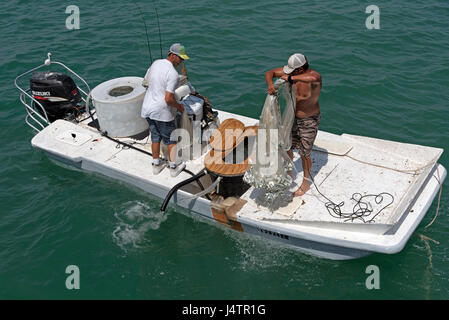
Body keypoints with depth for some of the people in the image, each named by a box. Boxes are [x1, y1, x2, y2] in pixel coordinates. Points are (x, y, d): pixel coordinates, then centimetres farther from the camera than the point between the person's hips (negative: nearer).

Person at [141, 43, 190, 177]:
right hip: (161, 111, -8)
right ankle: (173, 167, 22)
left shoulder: (156, 63, 4)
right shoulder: (173, 74, -20)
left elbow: (145, 82, 17)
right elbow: (168, 99, -23)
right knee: (171, 139, 10)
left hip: (147, 108, 8)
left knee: (155, 136, 21)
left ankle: (156, 165, 32)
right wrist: (179, 106, -5)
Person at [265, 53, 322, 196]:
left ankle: (306, 183, 25)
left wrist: (290, 78, -44)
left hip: (309, 121, -6)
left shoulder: (315, 76, -28)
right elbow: (270, 73, -4)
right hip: (294, 117, 6)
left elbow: (312, 78, -55)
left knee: (304, 154, 3)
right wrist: (270, 84, -27)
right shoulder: (292, 71, -9)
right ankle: (288, 174, 42)